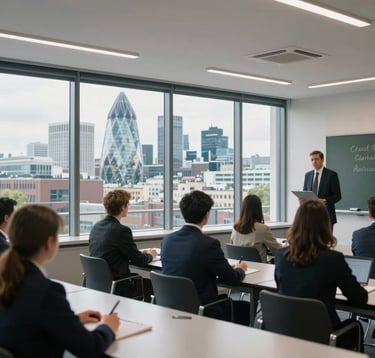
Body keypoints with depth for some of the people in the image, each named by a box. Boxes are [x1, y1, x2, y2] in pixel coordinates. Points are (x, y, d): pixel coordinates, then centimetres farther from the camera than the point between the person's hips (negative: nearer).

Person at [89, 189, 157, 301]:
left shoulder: (96, 227, 3)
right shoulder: (121, 230, -20)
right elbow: (139, 261, -13)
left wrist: (139, 253, 17)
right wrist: (150, 255, 9)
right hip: (117, 288, -8)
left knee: (139, 277, 26)